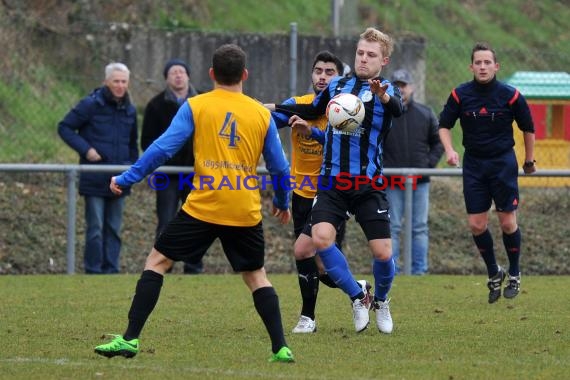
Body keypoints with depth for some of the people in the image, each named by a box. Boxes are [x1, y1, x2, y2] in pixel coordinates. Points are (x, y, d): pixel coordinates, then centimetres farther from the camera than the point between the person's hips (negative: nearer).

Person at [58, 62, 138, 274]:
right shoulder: (91, 105, -7)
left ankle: (111, 270, 13)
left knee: (114, 229, 8)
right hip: (95, 179, -5)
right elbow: (65, 128, -4)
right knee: (95, 228, -5)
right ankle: (93, 272, 0)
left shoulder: (130, 110, 11)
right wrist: (85, 149, -14)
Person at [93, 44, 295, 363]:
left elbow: (163, 148, -5)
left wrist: (126, 179, 3)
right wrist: (283, 203, 30)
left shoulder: (196, 106, 0)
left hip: (203, 206, -2)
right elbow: (280, 167, 12)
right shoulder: (262, 114, 7)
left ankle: (130, 340, 0)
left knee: (157, 261, 7)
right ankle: (281, 348, 7)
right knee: (256, 276, 17)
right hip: (246, 213, 2)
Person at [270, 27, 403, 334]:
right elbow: (312, 110, 28)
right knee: (320, 238, -20)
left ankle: (381, 301, 28)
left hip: (368, 185, -3)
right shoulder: (337, 86, 9)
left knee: (382, 252, -6)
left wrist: (384, 96, -52)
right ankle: (358, 296, 2)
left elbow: (397, 109, -28)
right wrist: (270, 109, 22)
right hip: (332, 182, 3)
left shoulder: (385, 91, -3)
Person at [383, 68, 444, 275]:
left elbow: (438, 142, 14)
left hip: (420, 181, 2)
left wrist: (430, 163, -1)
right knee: (392, 228, 0)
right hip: (391, 182, -2)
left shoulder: (425, 114, 8)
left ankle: (419, 269, 8)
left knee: (420, 227, 3)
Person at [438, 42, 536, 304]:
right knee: (476, 224, -1)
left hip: (503, 162, -2)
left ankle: (514, 275, 18)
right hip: (473, 163, 2)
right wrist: (449, 150, -12)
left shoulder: (511, 95, -9)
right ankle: (493, 274, 19)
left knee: (507, 222, -2)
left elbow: (528, 128, 4)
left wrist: (529, 161, 12)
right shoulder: (460, 95, -5)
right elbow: (444, 125, 5)